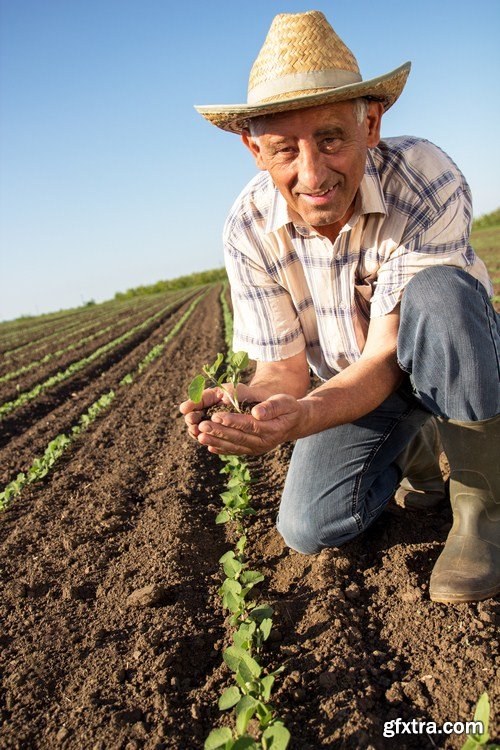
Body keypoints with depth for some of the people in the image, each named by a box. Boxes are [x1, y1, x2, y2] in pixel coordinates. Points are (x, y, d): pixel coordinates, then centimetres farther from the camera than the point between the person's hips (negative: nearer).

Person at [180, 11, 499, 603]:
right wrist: (247, 404, -42)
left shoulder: (429, 183, -30)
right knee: (309, 528, -15)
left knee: (437, 291, -37)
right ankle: (413, 451, 15)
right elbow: (283, 369, -17)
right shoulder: (249, 230, -20)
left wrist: (302, 416, -51)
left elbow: (388, 354, -32)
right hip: (354, 386, 3)